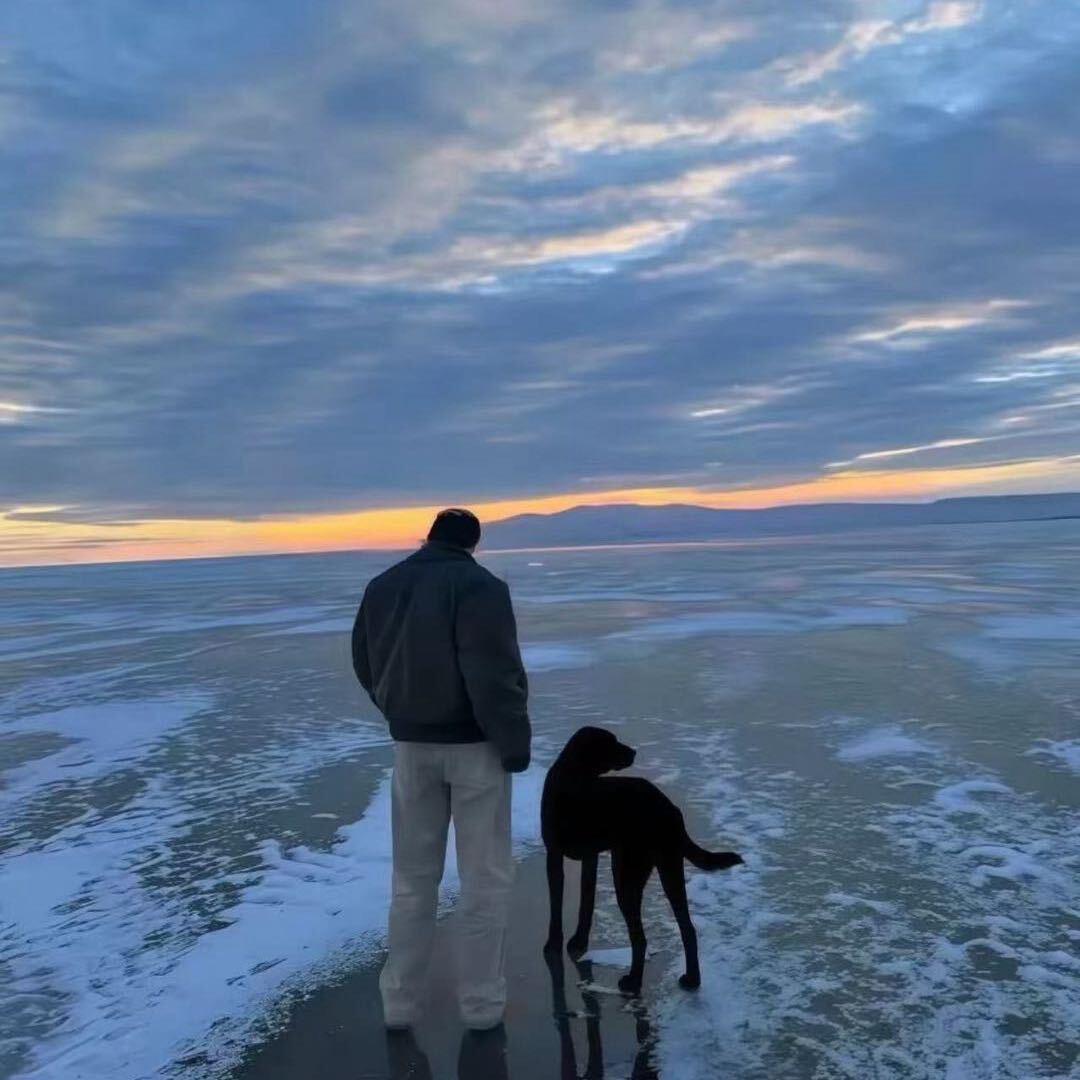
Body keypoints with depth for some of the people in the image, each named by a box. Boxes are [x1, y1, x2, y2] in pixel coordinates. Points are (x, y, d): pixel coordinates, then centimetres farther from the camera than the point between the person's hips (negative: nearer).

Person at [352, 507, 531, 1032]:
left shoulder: (380, 587, 5)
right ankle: (481, 1002, 18)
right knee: (484, 879, 9)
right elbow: (494, 674, -21)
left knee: (412, 877, 17)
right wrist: (516, 743, -12)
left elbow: (366, 666, 12)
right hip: (473, 745, -5)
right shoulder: (479, 586, -15)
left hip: (411, 744, 5)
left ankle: (400, 1000, 24)